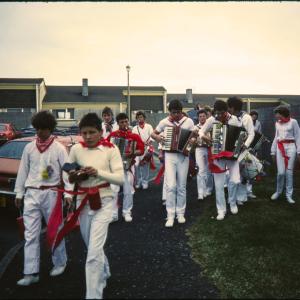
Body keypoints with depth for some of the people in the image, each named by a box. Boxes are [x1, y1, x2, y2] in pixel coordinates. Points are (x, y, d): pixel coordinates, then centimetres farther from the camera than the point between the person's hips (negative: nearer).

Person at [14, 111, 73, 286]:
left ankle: (60, 263, 29)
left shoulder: (59, 148, -4)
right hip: (32, 194, 3)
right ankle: (31, 273, 9)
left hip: (51, 193, -3)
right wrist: (19, 193, 12)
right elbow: (23, 171, 11)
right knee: (31, 234, 2)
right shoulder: (29, 147, 6)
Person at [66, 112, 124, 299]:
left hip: (103, 202, -4)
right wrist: (74, 176, -11)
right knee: (93, 248, 22)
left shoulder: (111, 149, -8)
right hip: (83, 202, 5)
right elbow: (67, 173, 12)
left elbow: (121, 179, -13)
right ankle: (104, 273, 51)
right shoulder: (76, 149, 0)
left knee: (94, 253, -12)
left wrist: (99, 173, -27)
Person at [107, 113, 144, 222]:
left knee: (128, 190, 3)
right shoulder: (112, 135, 4)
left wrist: (131, 154, -22)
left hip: (128, 166, -1)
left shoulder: (134, 136, -3)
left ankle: (127, 212, 16)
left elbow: (141, 150, -7)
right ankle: (113, 213, 12)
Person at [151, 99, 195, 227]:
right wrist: (157, 137, -12)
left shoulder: (188, 121, 0)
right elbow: (153, 134, 10)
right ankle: (170, 215, 1)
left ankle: (180, 213, 21)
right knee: (171, 186, -8)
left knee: (181, 186, 8)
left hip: (183, 156, 1)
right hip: (170, 156, -1)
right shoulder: (164, 122, 0)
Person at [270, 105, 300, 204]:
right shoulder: (277, 123, 12)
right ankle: (278, 191, 17)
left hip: (290, 147, -3)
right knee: (281, 172, -3)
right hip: (280, 148, 3)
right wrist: (273, 152, 15)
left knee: (289, 171, -1)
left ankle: (289, 195, 8)